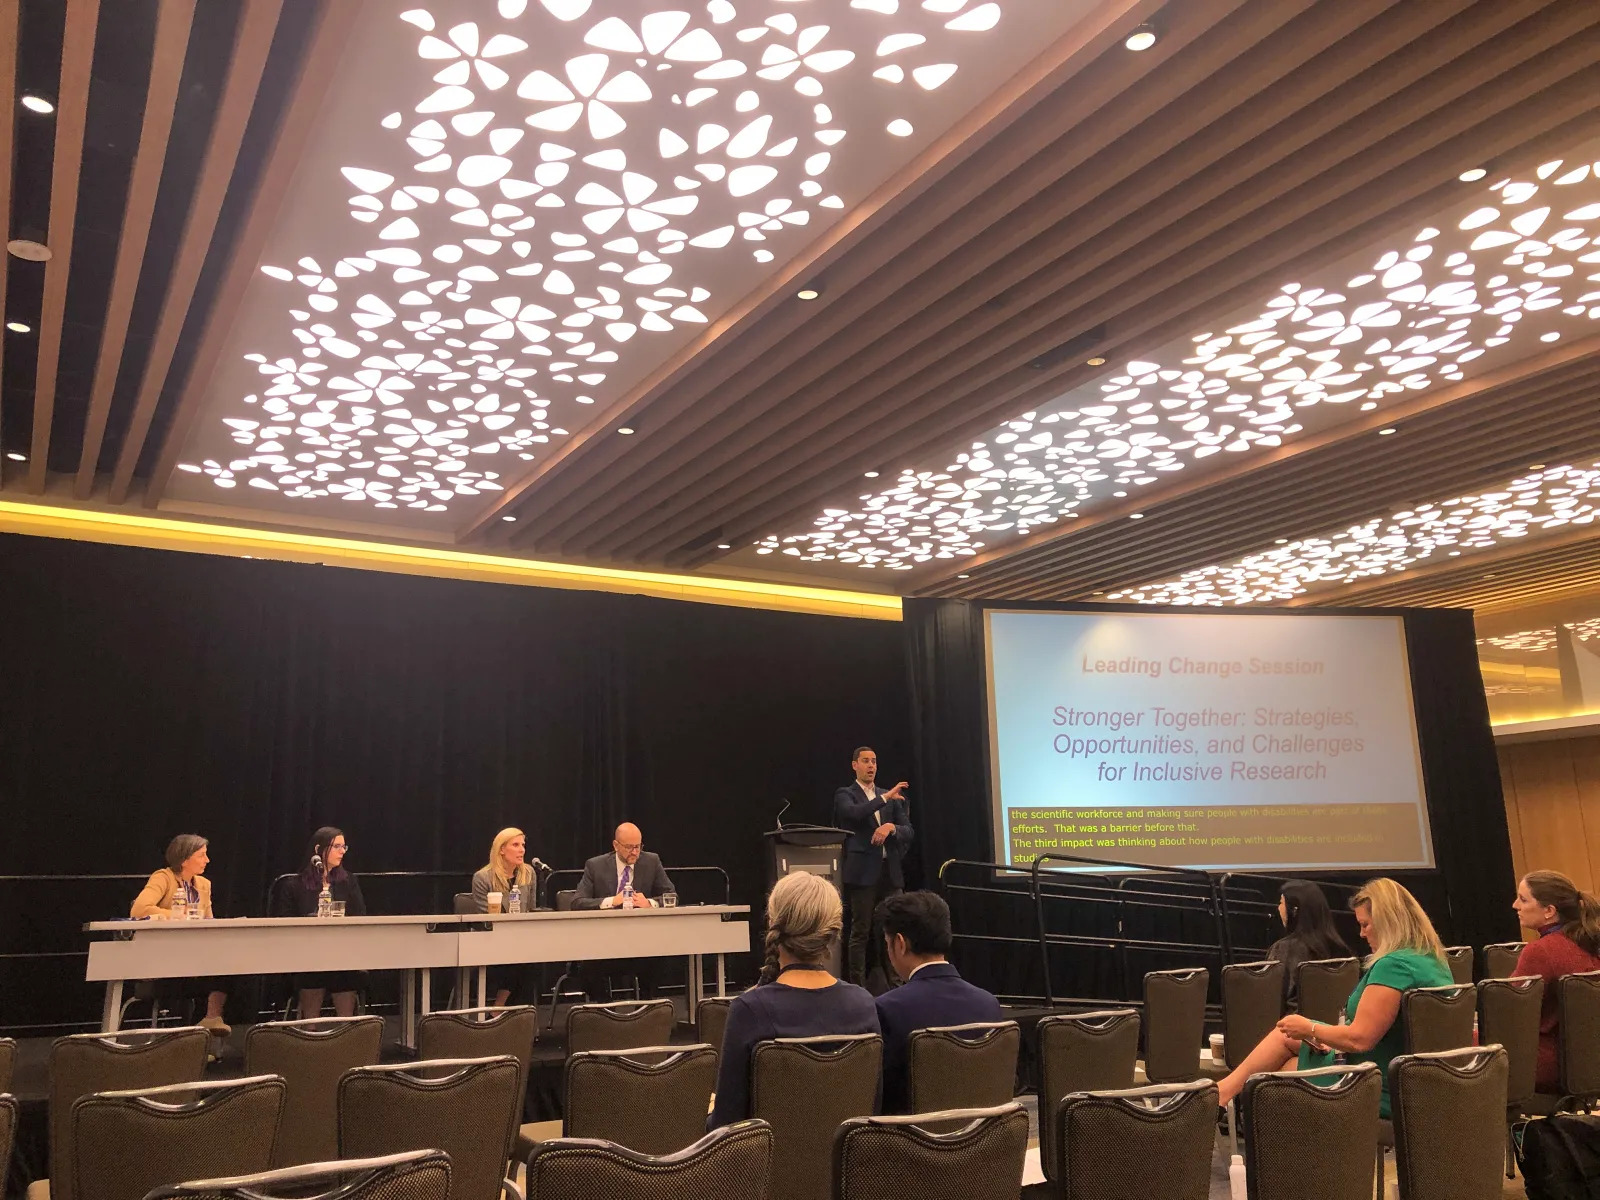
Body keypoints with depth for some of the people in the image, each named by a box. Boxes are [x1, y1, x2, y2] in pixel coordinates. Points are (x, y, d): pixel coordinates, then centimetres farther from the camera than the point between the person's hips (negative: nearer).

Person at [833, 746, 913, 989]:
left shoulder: (890, 798, 17)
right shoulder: (845, 794, 4)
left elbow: (909, 831, 10)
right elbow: (854, 813, -19)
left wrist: (891, 827, -11)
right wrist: (885, 798, -17)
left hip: (890, 871, 4)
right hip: (863, 871, -4)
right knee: (861, 932, -2)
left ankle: (889, 983, 10)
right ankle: (857, 985, 3)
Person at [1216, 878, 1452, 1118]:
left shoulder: (1393, 966, -25)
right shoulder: (1436, 961, 7)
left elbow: (1360, 1039, -27)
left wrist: (1309, 1029, -10)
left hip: (1380, 1095, -10)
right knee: (1288, 1034, 15)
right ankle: (1226, 1088, 18)